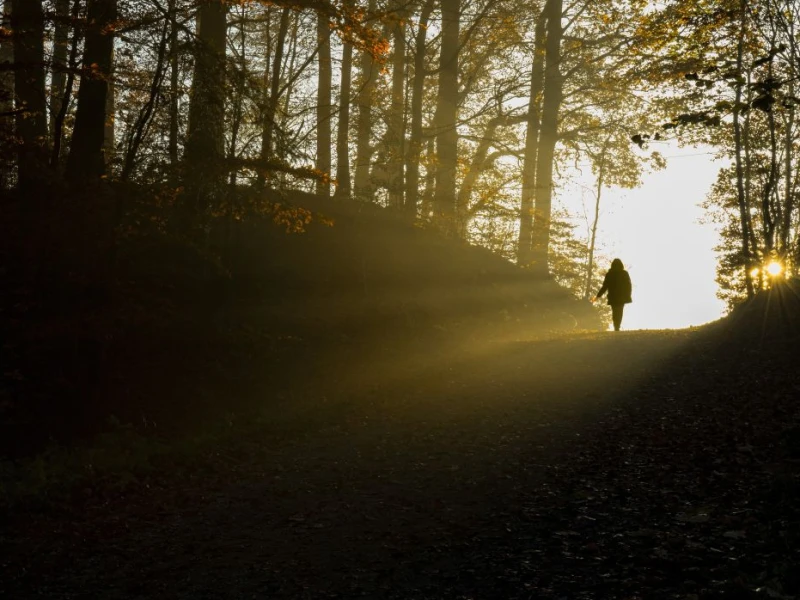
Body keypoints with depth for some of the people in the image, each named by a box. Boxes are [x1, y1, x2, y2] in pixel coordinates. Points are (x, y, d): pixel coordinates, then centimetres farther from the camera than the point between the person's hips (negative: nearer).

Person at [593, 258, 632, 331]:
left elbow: (605, 286, -8)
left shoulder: (609, 274, -7)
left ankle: (616, 328, -7)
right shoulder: (625, 274, -3)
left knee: (615, 313, 7)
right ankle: (617, 328, 9)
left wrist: (598, 296, 0)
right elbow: (629, 286, -1)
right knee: (620, 313, 13)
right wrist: (628, 296, 10)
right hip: (622, 297, 1)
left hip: (613, 298, -1)